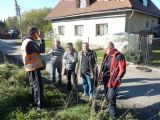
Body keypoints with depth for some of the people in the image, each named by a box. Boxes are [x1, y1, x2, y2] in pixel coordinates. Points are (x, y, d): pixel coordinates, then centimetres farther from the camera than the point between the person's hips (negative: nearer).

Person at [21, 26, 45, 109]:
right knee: (38, 86, -5)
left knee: (33, 84, 23)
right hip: (34, 67, -10)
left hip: (31, 67, 10)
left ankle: (32, 99, 39)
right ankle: (39, 105, 2)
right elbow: (41, 50, -25)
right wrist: (41, 39, -17)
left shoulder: (26, 41, 11)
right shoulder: (30, 42, -22)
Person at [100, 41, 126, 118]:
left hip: (113, 80, -8)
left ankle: (112, 115, 9)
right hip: (106, 79, 8)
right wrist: (102, 75, 13)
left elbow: (122, 69, -18)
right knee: (107, 96, 21)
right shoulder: (106, 55, 9)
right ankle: (109, 109, 43)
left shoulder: (119, 56, -15)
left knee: (111, 98, -6)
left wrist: (118, 78, -27)